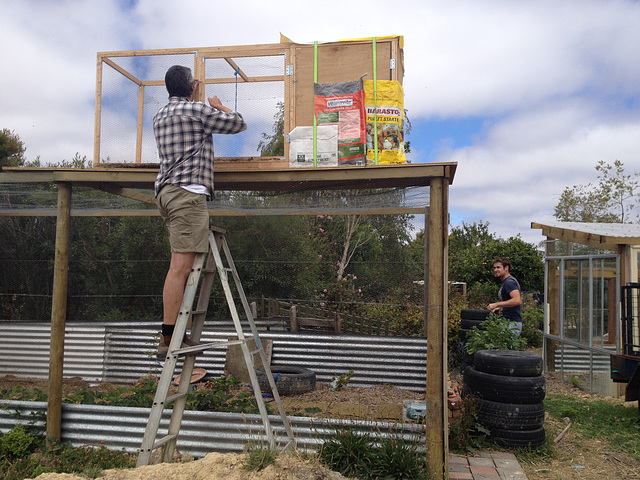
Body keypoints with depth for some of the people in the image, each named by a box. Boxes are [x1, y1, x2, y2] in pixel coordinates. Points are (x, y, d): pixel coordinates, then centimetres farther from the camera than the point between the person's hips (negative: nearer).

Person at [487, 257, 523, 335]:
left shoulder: (509, 282, -13)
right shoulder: (505, 282, 19)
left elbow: (517, 301, -27)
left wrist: (496, 304, -24)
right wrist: (500, 309, 13)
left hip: (512, 323, -10)